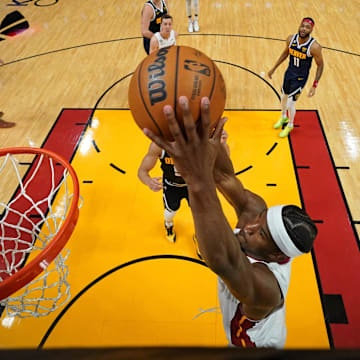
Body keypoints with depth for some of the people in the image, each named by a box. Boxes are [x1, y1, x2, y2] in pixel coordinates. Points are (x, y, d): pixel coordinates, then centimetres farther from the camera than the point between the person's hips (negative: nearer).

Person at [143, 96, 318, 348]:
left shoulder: (263, 284, -48)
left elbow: (222, 260, -70)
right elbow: (227, 177, -37)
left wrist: (199, 180, -82)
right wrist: (210, 142, -58)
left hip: (257, 344, -5)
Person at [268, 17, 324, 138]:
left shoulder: (314, 46, -26)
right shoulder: (291, 39, -13)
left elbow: (320, 65, -14)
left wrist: (314, 85, -19)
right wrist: (274, 68, 11)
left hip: (300, 78, -5)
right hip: (289, 72, 5)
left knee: (290, 104, -2)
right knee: (284, 97, 22)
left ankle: (290, 125, 28)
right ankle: (283, 117, 53)